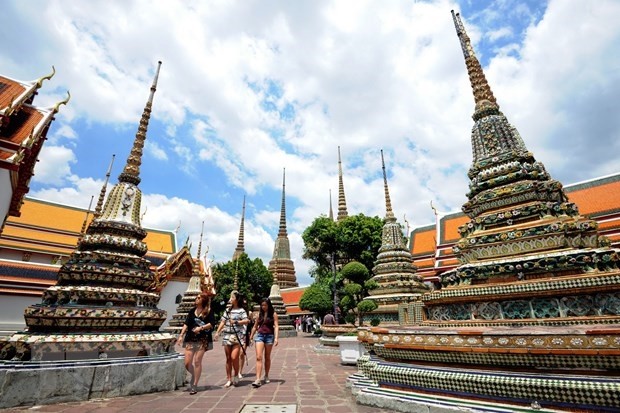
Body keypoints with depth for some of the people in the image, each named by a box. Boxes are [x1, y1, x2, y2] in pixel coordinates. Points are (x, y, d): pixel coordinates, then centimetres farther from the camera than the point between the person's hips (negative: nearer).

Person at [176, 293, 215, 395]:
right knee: (187, 363, 2)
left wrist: (201, 328, -18)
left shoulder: (208, 312, -2)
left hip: (202, 339, -4)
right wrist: (181, 335, 2)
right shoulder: (192, 311, 12)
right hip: (190, 339, 4)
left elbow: (212, 324, -9)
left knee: (197, 361, -3)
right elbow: (186, 324, 10)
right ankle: (194, 376, 32)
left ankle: (194, 385, 12)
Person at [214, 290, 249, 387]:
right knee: (228, 358, 9)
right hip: (227, 336, 5)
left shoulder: (241, 310, -3)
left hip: (237, 336, -5)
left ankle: (236, 375, 13)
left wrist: (236, 322, -25)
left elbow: (247, 321, -16)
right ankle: (229, 379, 21)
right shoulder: (227, 310, 13)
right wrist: (217, 332, 3)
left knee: (234, 357, -12)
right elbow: (223, 322, 13)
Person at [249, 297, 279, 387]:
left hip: (269, 336, -2)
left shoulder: (273, 314, -2)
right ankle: (258, 379, -10)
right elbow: (255, 327, 17)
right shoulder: (259, 314, 8)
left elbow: (276, 326, -8)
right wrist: (251, 337, 17)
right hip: (259, 335, 2)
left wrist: (276, 338, -19)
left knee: (267, 358, 12)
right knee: (258, 357, -9)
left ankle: (266, 376, 30)